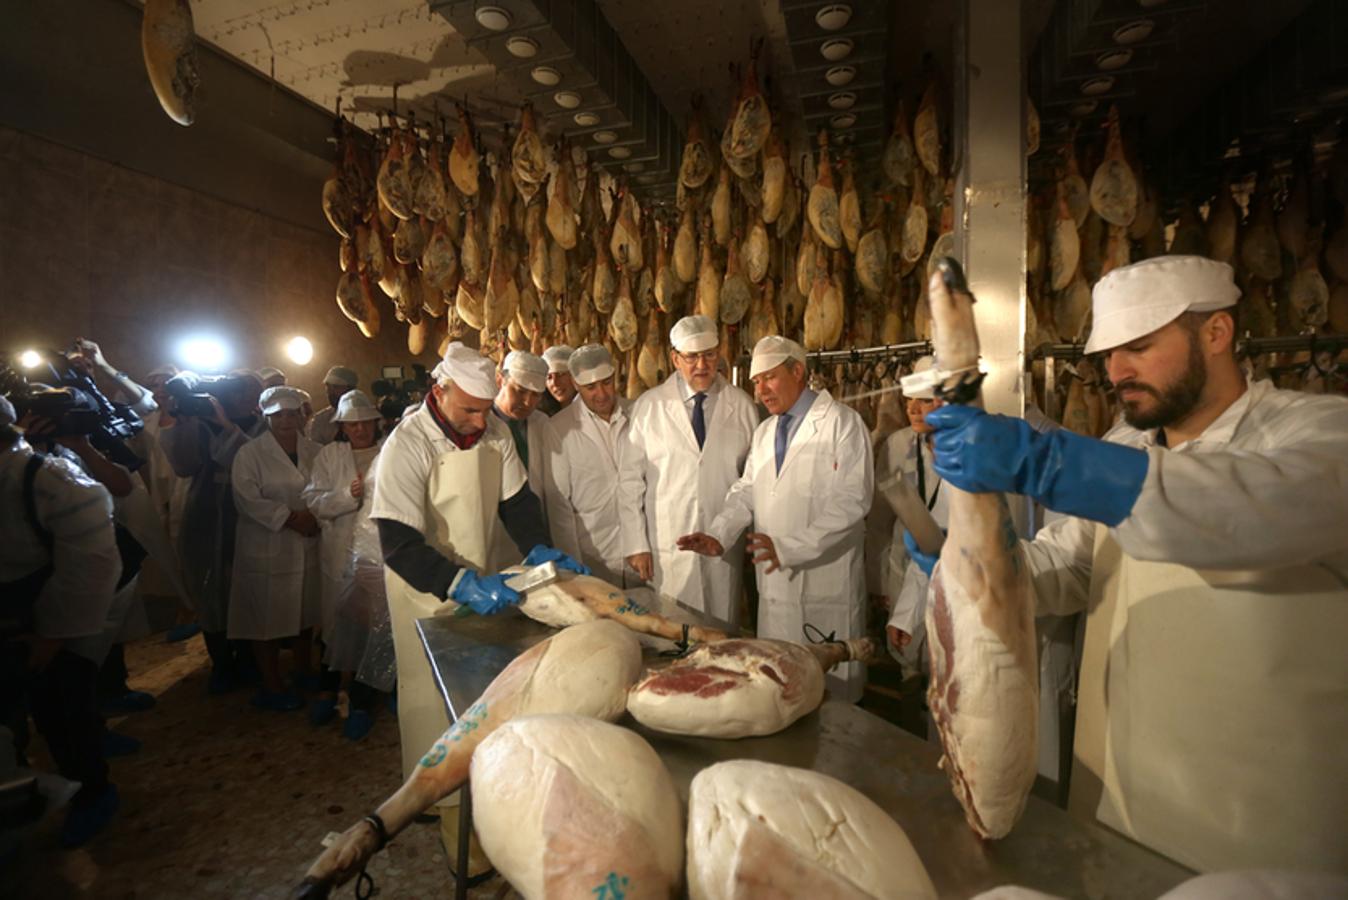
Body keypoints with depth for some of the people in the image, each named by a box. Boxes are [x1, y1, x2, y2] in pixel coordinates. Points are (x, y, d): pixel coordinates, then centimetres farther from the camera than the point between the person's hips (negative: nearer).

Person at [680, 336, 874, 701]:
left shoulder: (841, 422, -9)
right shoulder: (764, 431, 15)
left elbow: (852, 500, -17)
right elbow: (746, 491, 12)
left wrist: (789, 546, -24)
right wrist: (719, 535, -6)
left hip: (826, 580, -6)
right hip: (775, 580, 6)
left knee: (831, 687, 7)